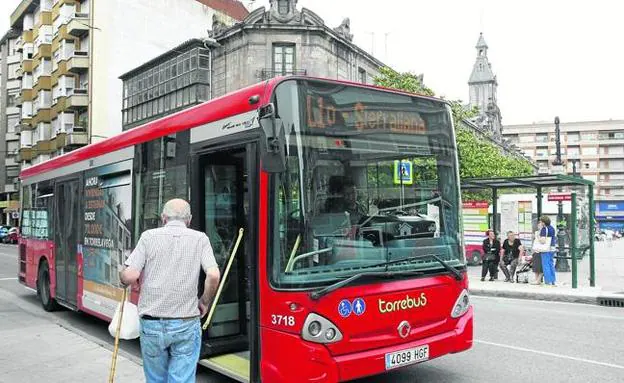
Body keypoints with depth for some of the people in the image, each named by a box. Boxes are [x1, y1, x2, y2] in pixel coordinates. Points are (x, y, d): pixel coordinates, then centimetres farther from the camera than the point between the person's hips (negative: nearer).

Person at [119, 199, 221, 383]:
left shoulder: (149, 236, 0)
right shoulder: (200, 238, 1)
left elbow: (130, 276, -8)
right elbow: (214, 275, -11)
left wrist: (122, 275, 15)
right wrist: (204, 302, 6)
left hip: (152, 324, 1)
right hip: (186, 325, -1)